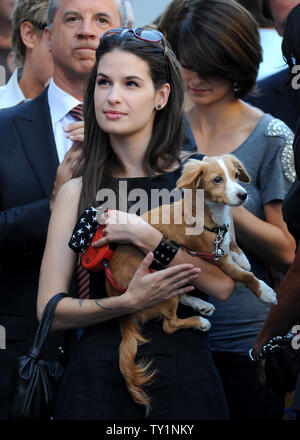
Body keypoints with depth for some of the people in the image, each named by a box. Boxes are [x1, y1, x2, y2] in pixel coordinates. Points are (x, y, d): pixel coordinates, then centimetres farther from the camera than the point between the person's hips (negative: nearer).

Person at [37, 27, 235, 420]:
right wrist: (128, 302, -17)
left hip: (182, 373, 0)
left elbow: (223, 284, -12)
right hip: (98, 373, 1)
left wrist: (142, 235, -19)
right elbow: (51, 310, -2)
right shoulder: (76, 192, 2)